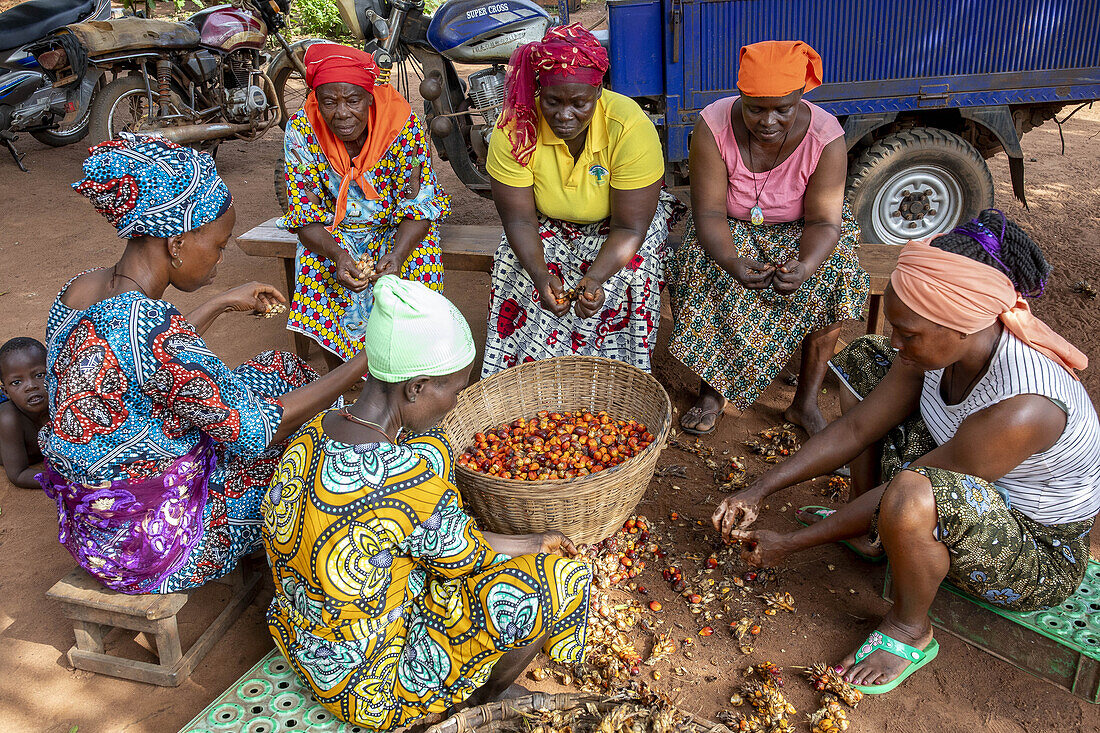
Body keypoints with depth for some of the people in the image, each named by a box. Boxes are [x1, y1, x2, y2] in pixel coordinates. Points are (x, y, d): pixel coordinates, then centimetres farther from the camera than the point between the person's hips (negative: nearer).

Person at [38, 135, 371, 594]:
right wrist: (361, 366, -19)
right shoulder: (154, 326, -33)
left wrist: (222, 304, 17)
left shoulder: (81, 290, -3)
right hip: (151, 548, -8)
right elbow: (255, 429, -25)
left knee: (280, 372, 12)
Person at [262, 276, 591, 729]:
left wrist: (530, 542, 9)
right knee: (560, 576, -5)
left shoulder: (314, 436, -10)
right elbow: (461, 557, -15)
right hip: (372, 689, -7)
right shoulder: (420, 466, -36)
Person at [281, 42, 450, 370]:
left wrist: (398, 254, -35)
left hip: (396, 228, 0)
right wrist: (338, 256, -34)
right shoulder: (301, 130, -16)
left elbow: (418, 206, -16)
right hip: (331, 233, 1)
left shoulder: (403, 123, -19)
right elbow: (305, 216, -13)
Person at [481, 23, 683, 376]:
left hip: (613, 229, -1)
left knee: (622, 289, -25)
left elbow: (630, 228, -25)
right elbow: (519, 219, -18)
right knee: (522, 282, -20)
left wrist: (595, 278, -41)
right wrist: (541, 275, -36)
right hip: (549, 226, 2)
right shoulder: (514, 130, -24)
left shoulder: (630, 127, -29)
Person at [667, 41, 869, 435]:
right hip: (731, 227, 0)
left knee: (835, 276, -27)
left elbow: (824, 221, -22)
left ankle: (806, 402, -11)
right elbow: (709, 212, -24)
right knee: (701, 268, -30)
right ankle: (712, 389, -13)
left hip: (799, 229, 1)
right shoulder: (714, 126, -23)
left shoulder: (826, 137, -22)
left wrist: (805, 266, -45)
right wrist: (732, 261, -44)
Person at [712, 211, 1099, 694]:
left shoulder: (1020, 410, -38)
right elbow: (857, 428, -8)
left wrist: (789, 544, -20)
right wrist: (759, 492, -12)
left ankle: (909, 630, -9)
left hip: (1042, 560, -7)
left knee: (910, 498, -43)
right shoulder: (948, 345, -15)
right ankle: (865, 525, 12)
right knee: (864, 359, 2)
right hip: (964, 486, 8)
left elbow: (904, 491, -30)